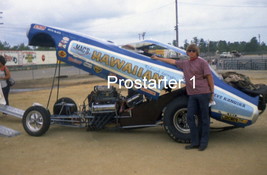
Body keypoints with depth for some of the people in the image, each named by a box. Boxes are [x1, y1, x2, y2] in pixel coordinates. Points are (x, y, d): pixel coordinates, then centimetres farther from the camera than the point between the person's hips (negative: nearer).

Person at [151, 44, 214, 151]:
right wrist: (158, 58, 34)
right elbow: (172, 61, 27)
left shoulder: (202, 62, -1)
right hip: (192, 95, 6)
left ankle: (204, 142, 9)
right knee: (190, 117, 1)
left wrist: (212, 92, -5)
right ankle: (195, 142, 9)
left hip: (203, 93, -6)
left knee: (204, 118, 1)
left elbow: (209, 77, -3)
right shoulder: (184, 63, 16)